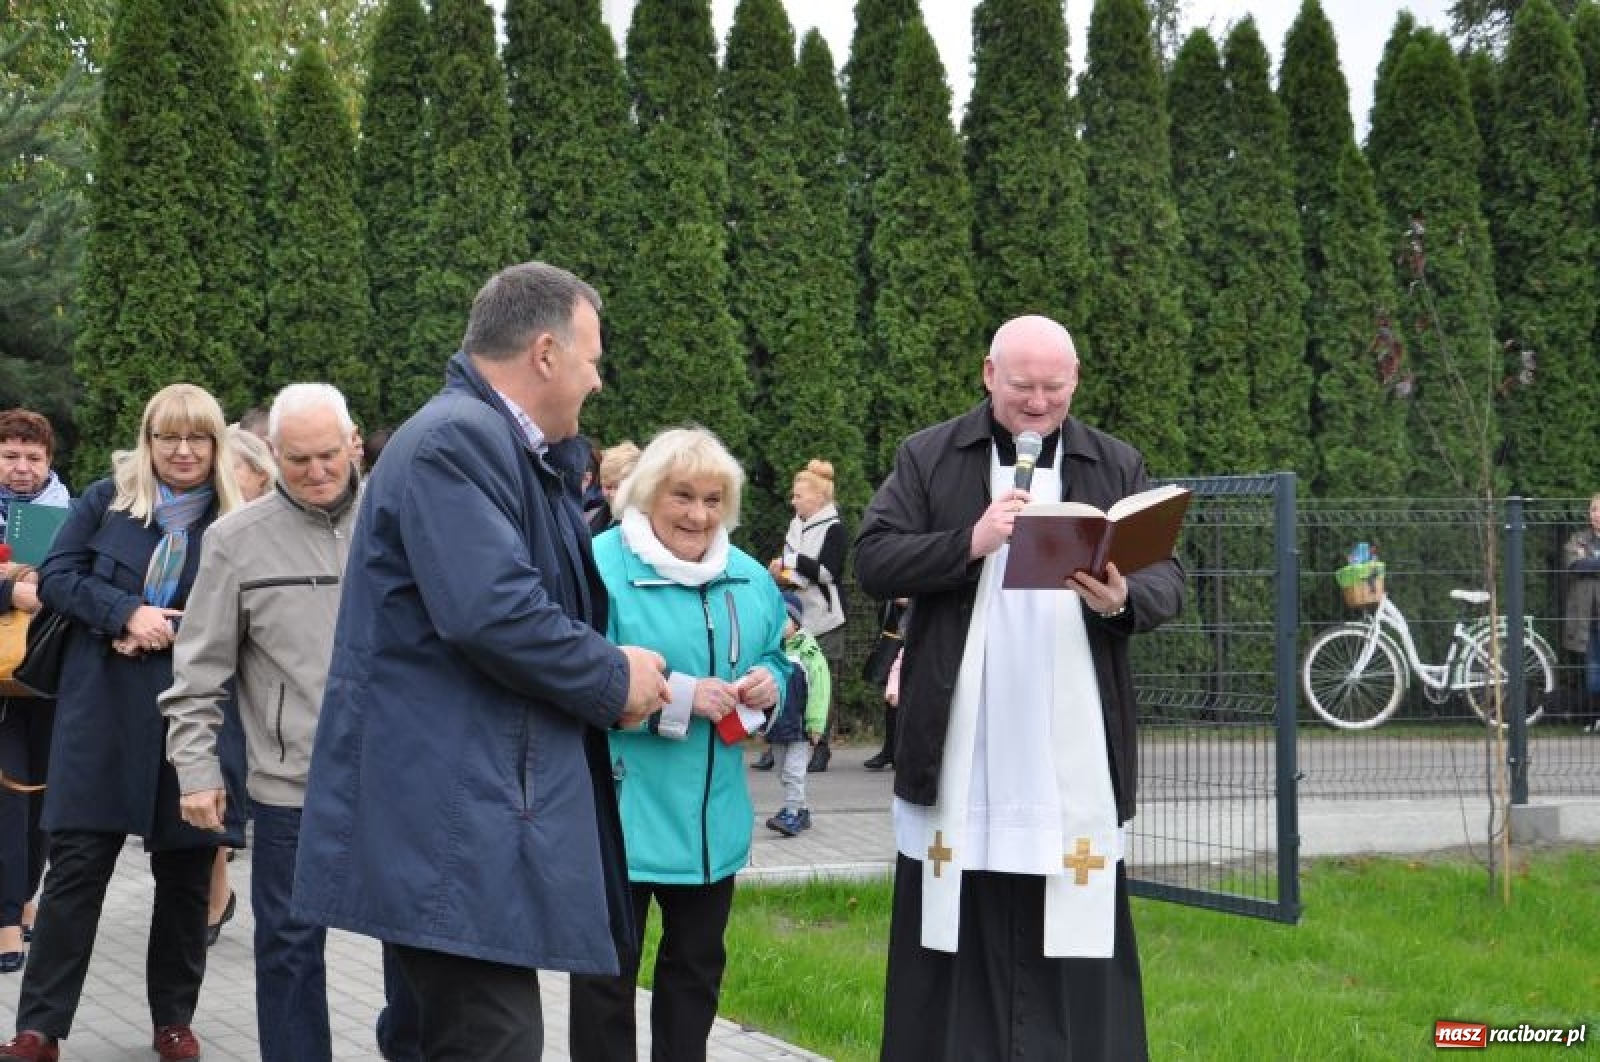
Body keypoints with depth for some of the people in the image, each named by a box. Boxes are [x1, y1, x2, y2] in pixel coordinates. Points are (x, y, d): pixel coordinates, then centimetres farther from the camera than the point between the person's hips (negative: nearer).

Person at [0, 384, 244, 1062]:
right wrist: (126, 613, -14)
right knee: (77, 863, -2)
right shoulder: (107, 499, 5)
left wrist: (168, 635, -14)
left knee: (184, 870, 8)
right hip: (102, 709, 0)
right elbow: (57, 577, 2)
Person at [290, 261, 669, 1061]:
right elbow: (490, 611, -24)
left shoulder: (513, 448, 21)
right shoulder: (456, 440, -14)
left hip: (478, 814, 11)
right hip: (453, 823, -11)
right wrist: (614, 681, -11)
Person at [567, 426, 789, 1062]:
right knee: (609, 969, 2)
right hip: (624, 813, -6)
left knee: (698, 962, 17)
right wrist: (677, 697, -23)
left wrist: (767, 683, -6)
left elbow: (778, 661, 18)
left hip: (714, 815, 6)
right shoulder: (601, 567, -13)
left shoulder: (750, 579, 8)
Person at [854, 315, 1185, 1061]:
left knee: (1073, 935, 0)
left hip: (1074, 750, 1)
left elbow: (1168, 580, 4)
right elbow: (871, 560, -3)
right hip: (961, 749, -1)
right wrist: (969, 543, -18)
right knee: (961, 936, 4)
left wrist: (1123, 599, -19)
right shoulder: (928, 457, 5)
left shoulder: (1118, 466, 10)